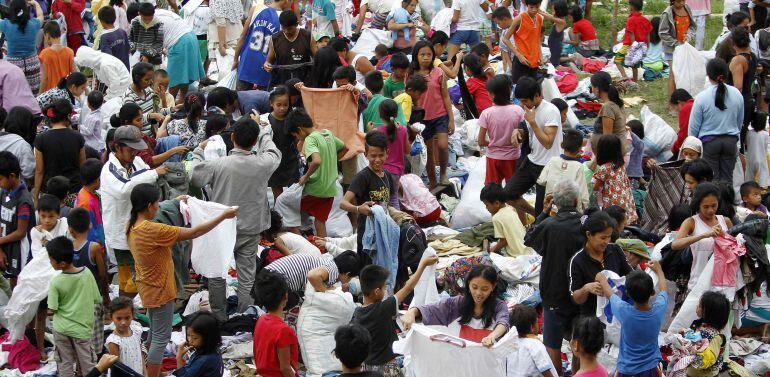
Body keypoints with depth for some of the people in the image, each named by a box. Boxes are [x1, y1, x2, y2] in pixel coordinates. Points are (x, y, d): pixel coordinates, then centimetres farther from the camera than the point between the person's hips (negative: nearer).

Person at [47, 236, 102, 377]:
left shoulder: (55, 282, -17)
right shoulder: (87, 273, -10)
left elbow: (52, 309, -15)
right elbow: (97, 299, -2)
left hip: (61, 328, -1)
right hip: (82, 329, 1)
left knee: (65, 363, 13)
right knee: (88, 365, 12)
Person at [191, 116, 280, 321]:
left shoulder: (219, 164, -20)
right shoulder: (262, 164, -15)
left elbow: (195, 178, -6)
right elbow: (274, 153, 9)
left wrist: (198, 152, 9)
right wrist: (263, 132, 25)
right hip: (250, 229, 1)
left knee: (217, 274, 16)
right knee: (247, 276, 10)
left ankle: (218, 316, 27)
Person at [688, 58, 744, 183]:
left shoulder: (701, 97, -13)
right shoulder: (737, 94, -3)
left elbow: (694, 126, -5)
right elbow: (740, 121, 11)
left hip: (709, 141, -3)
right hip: (731, 140, 3)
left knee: (712, 178, 4)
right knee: (727, 178, 9)